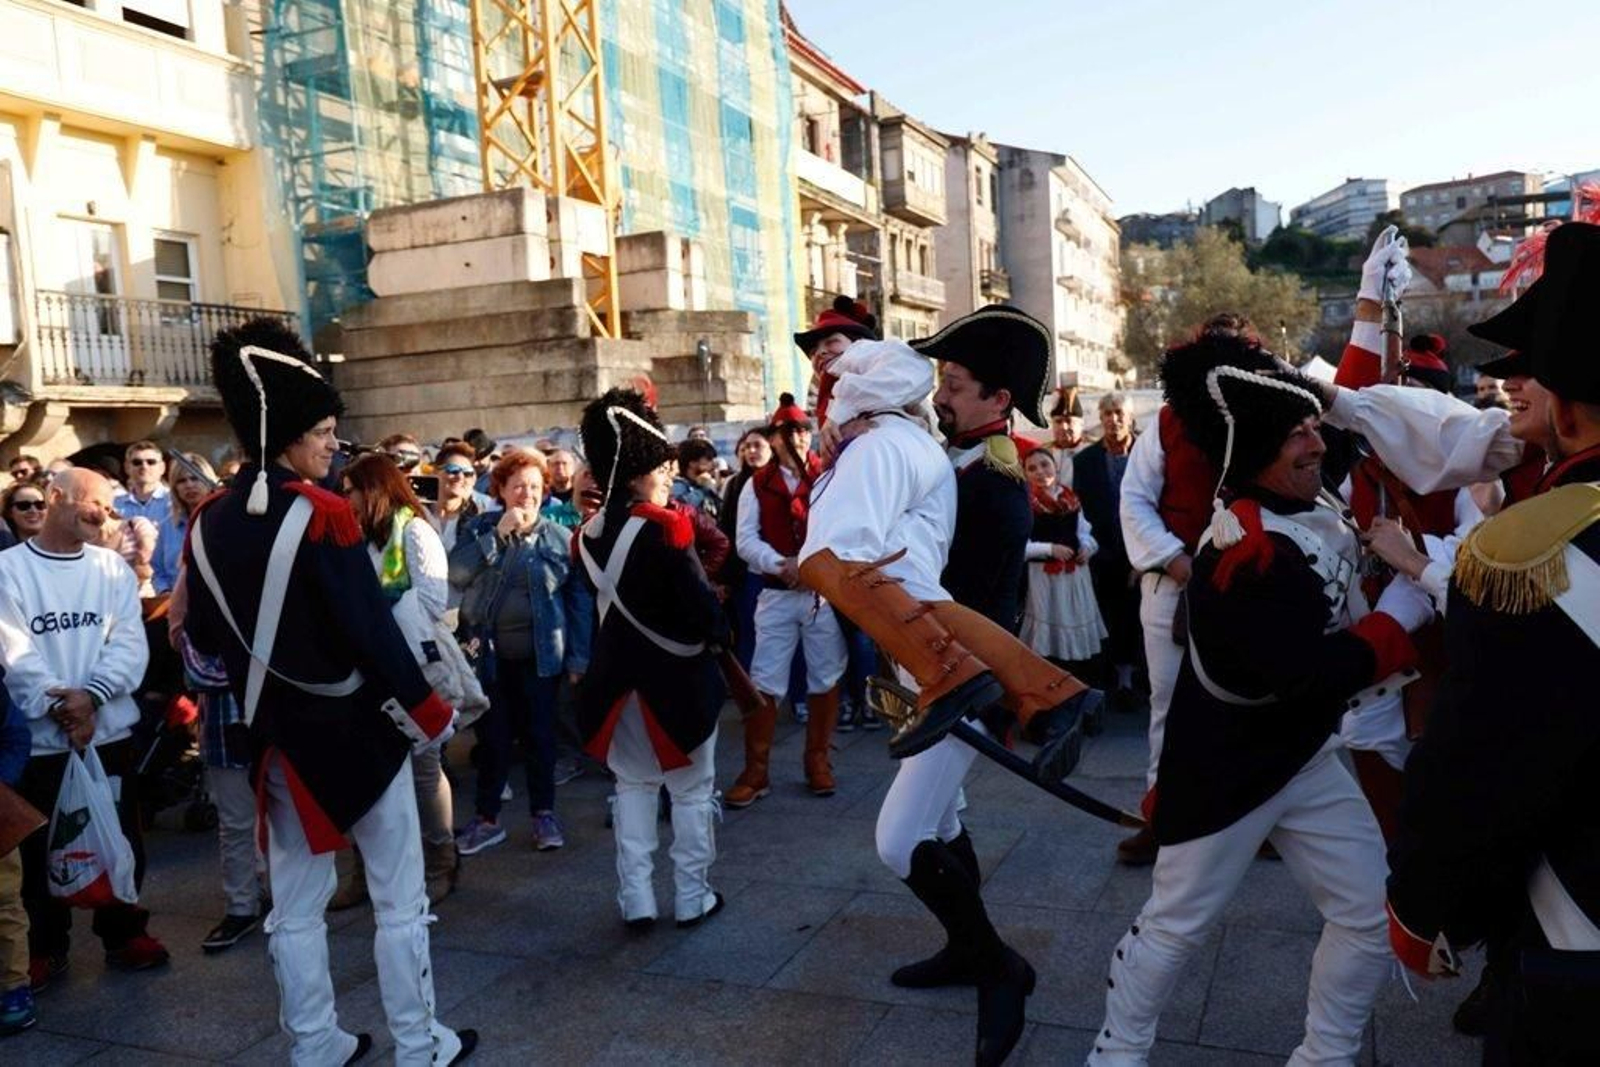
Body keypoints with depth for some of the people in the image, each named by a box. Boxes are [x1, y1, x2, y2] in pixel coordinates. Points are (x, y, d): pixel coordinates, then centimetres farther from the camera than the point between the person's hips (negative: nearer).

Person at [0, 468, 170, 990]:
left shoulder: (113, 567, 5)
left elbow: (130, 644, -3)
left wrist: (90, 695, -17)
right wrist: (58, 706, -20)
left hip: (109, 729, 2)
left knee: (121, 839, 11)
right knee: (43, 846, 10)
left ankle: (124, 933, 27)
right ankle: (46, 946, 26)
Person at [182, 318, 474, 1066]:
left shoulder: (208, 523, 2)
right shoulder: (321, 513, -19)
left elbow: (203, 638, 11)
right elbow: (374, 632, -21)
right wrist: (429, 714, -11)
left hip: (280, 737, 7)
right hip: (358, 730, -6)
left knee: (296, 906, 16)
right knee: (398, 900, 8)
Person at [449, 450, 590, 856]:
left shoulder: (560, 537, -1)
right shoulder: (482, 528, 3)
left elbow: (578, 600, 0)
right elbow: (455, 573, -12)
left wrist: (579, 658, -4)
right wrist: (499, 534, -17)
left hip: (540, 656, -1)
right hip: (489, 654, 1)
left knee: (540, 735, 8)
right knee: (492, 737, 8)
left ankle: (544, 814, 21)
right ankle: (487, 818, 21)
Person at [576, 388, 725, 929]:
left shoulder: (591, 534, 1)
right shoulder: (664, 528, -20)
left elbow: (601, 601, 9)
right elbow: (700, 605, -20)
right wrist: (717, 635, -2)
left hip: (618, 678, 6)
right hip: (676, 677, -6)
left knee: (633, 785, 17)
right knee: (691, 789, 9)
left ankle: (636, 900, 18)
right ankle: (692, 897, 18)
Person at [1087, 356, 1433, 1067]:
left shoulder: (1309, 510, -2)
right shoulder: (1249, 552, -30)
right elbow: (1314, 675, -31)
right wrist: (1405, 609, -20)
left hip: (1305, 756, 9)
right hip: (1225, 769, -9)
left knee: (1372, 916, 14)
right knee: (1177, 925, 9)